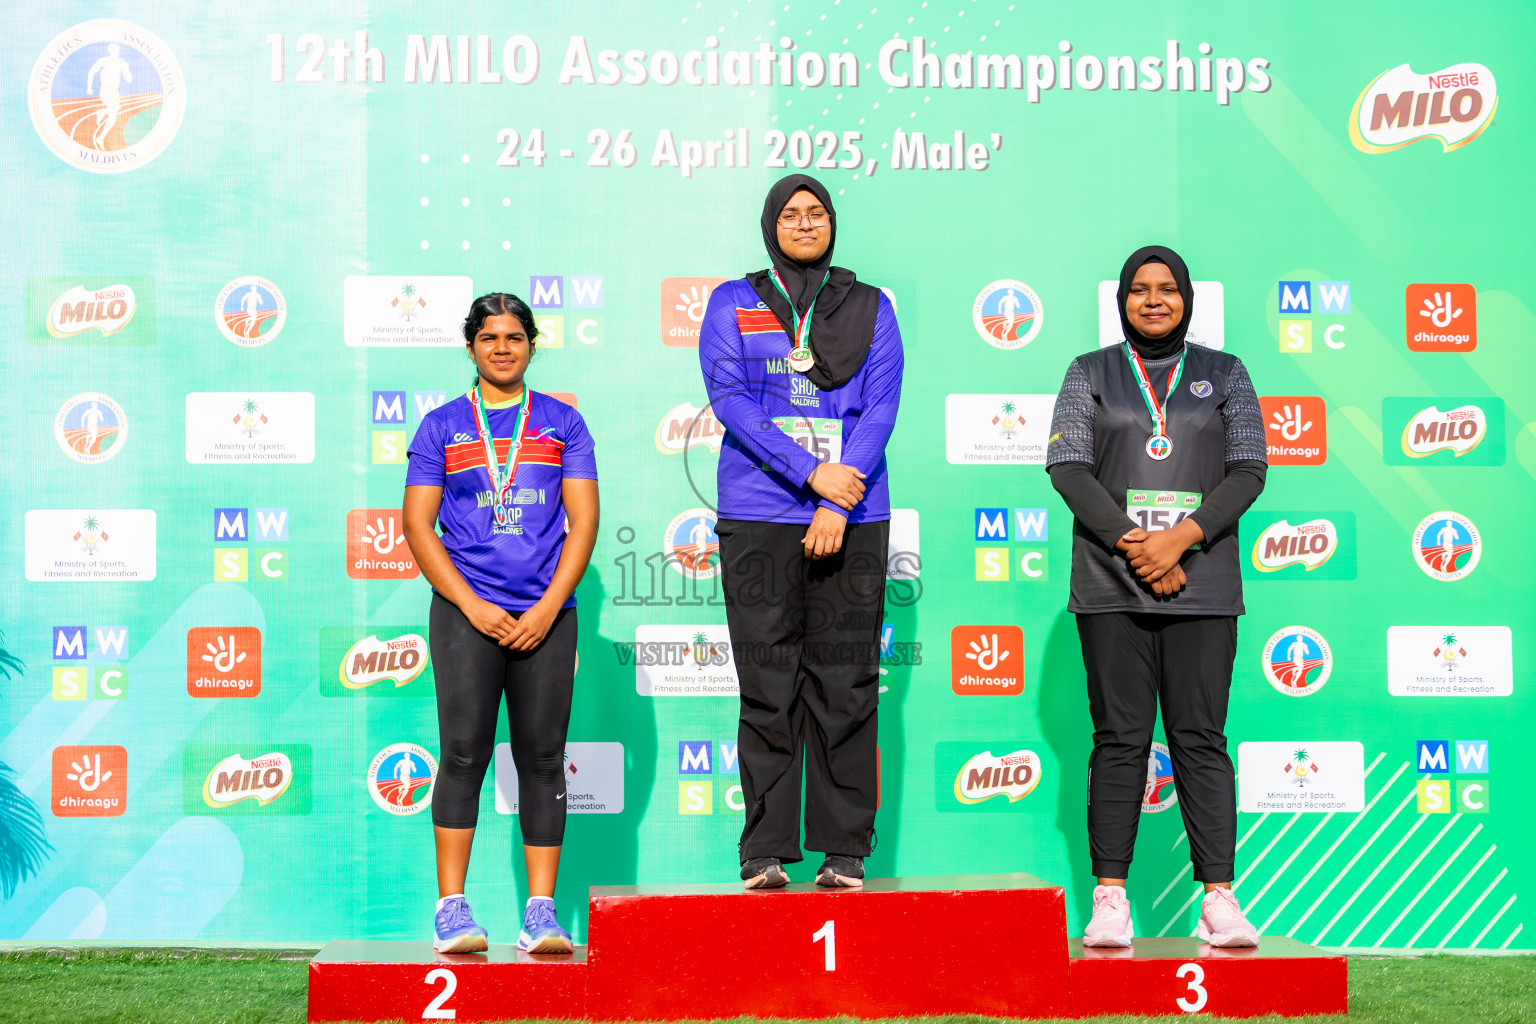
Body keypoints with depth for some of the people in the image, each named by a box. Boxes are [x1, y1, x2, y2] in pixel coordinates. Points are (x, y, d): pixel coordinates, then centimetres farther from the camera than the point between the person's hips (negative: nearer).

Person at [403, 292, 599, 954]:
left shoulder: (561, 423, 12)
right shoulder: (442, 426, 10)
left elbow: (583, 521, 6)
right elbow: (418, 525, 4)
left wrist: (548, 607, -5)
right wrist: (473, 606, -7)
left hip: (546, 614, 1)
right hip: (466, 611, -1)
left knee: (543, 757, 0)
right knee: (465, 751, -8)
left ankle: (540, 913, 2)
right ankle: (452, 909, -4)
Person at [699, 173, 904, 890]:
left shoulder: (870, 307, 13)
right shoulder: (732, 304, 10)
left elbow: (880, 405, 3)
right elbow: (728, 399, -2)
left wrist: (839, 506, -10)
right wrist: (812, 472, -13)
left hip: (854, 517, 1)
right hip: (757, 516, -1)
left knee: (846, 685, 0)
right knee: (767, 689, -2)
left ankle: (844, 851, 4)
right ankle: (765, 852, 3)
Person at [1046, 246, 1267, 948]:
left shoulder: (1223, 374, 14)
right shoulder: (1091, 373, 12)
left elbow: (1248, 469, 4)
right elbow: (1067, 465, 1)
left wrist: (1181, 538, -11)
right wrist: (1132, 543, -11)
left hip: (1202, 582, 0)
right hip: (1111, 584, 0)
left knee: (1201, 739, -2)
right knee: (1119, 739, -2)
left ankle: (1219, 901, -2)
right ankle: (1110, 899, 0)